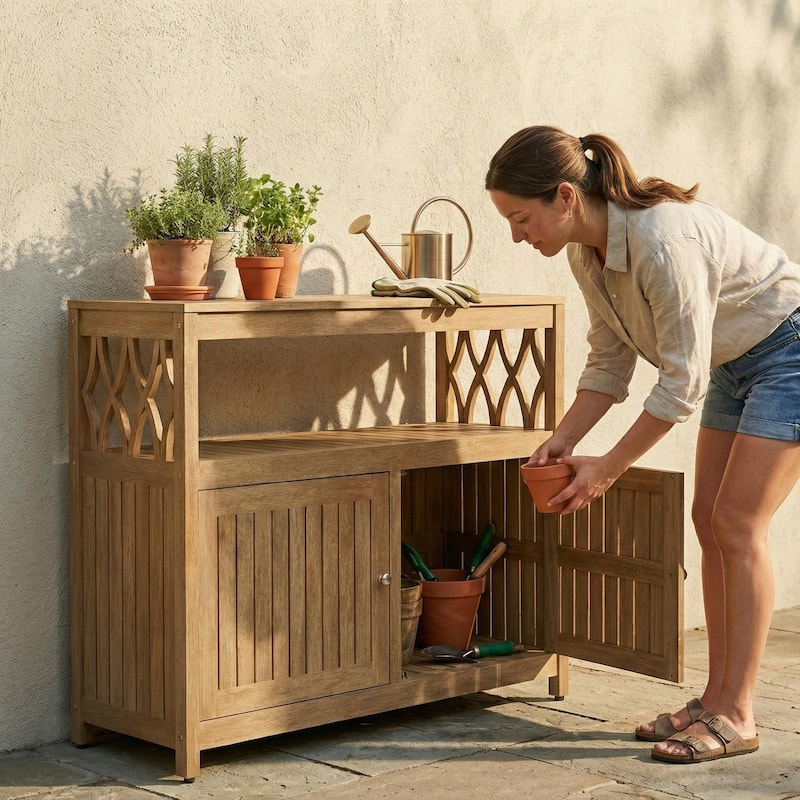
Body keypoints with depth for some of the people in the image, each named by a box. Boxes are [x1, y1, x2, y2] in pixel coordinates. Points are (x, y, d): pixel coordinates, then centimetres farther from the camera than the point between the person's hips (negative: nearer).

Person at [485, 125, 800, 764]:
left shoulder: (663, 240, -34)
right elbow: (610, 361, 4)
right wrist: (562, 440, -6)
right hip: (736, 361, 9)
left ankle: (737, 717, -6)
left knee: (738, 525, -11)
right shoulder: (587, 251, -7)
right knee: (710, 520, 5)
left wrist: (607, 470, -23)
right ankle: (717, 698, 11)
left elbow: (682, 383, -29)